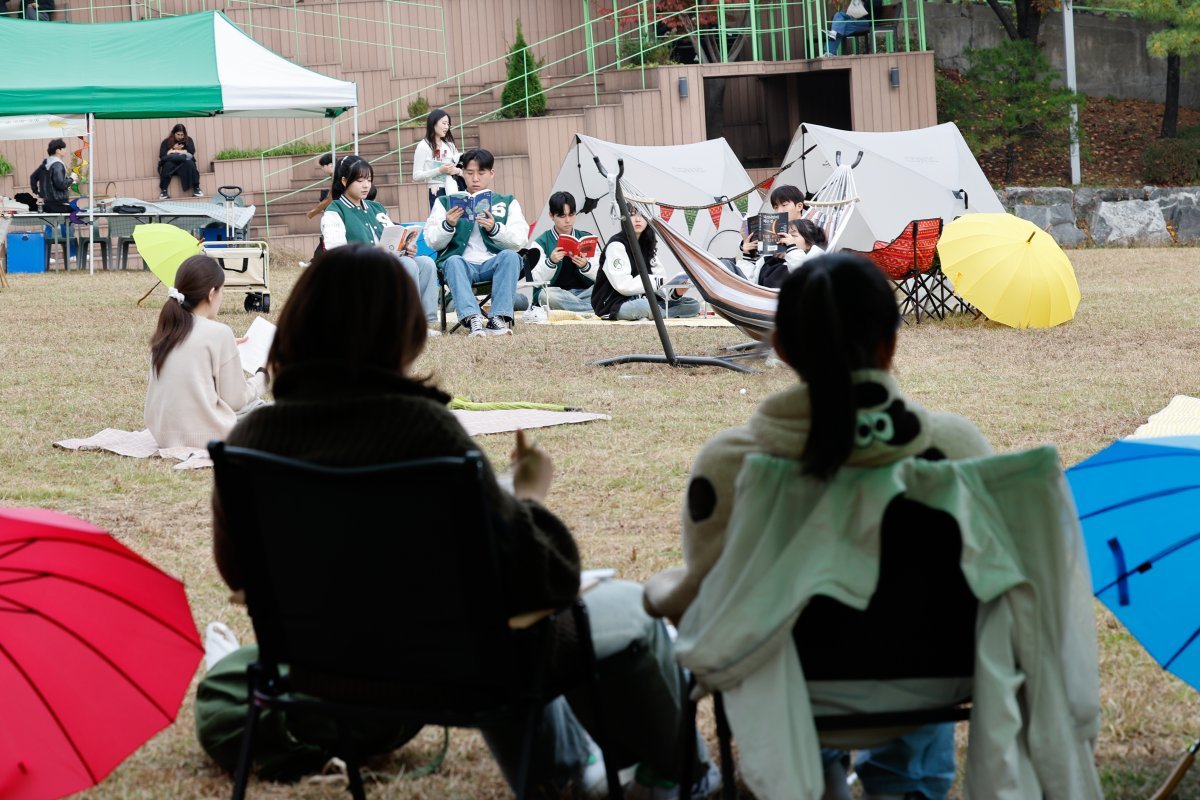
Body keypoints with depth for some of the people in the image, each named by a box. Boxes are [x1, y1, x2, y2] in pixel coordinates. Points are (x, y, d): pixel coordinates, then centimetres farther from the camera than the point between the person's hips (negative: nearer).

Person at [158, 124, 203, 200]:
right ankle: (164, 191, -36)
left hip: (184, 163, 0)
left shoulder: (188, 140, 9)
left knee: (189, 163, -34)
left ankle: (196, 189, -33)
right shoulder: (166, 142, 6)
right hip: (172, 165, 0)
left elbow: (192, 151, -7)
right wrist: (173, 149, -11)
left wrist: (175, 151, -9)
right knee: (168, 165, -34)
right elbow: (162, 156, -5)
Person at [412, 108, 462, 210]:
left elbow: (461, 168, 19)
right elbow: (416, 176, -7)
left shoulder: (450, 145, 16)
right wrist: (439, 170, -16)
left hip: (453, 191, 5)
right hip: (437, 193, -5)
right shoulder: (423, 146, -1)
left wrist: (458, 171, -4)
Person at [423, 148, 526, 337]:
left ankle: (499, 319, -41)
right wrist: (448, 226, -9)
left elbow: (520, 240, 6)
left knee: (510, 256, -33)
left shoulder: (507, 202, 21)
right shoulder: (446, 203, 21)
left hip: (493, 264, 0)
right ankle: (473, 320, -52)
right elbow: (433, 242, 11)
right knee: (453, 262, -36)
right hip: (463, 264, 0)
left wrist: (495, 229, -13)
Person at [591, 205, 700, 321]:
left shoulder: (646, 246, 13)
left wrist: (675, 293, -16)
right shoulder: (616, 245, -10)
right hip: (615, 305, -8)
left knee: (693, 305, -3)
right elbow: (623, 285, -18)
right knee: (641, 306, -42)